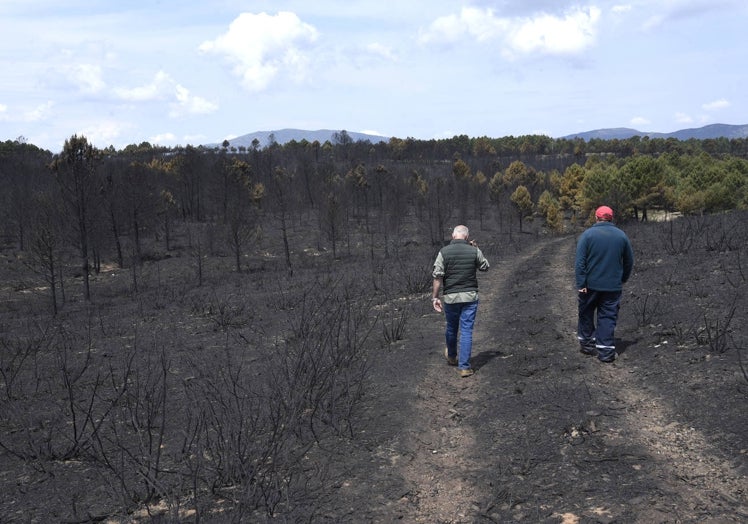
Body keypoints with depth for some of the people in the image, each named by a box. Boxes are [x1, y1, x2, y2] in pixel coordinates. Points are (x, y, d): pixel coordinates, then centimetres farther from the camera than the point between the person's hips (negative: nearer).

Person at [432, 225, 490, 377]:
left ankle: (452, 356, 43)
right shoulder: (474, 251, -6)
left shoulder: (444, 252, -8)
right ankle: (464, 367, 1)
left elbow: (437, 277, -10)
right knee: (466, 331, 3)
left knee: (451, 328, 20)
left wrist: (435, 297, -4)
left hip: (450, 297, 1)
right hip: (470, 296, 0)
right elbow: (485, 267, 12)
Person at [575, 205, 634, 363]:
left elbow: (579, 261, -12)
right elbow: (629, 261, 11)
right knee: (608, 317, 5)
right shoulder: (621, 235, 3)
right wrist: (622, 279, 23)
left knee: (586, 314, 16)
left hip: (590, 285, -1)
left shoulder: (588, 234, -6)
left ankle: (586, 343, 24)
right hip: (613, 286, 2)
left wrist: (581, 283, -10)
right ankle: (606, 351, 1)